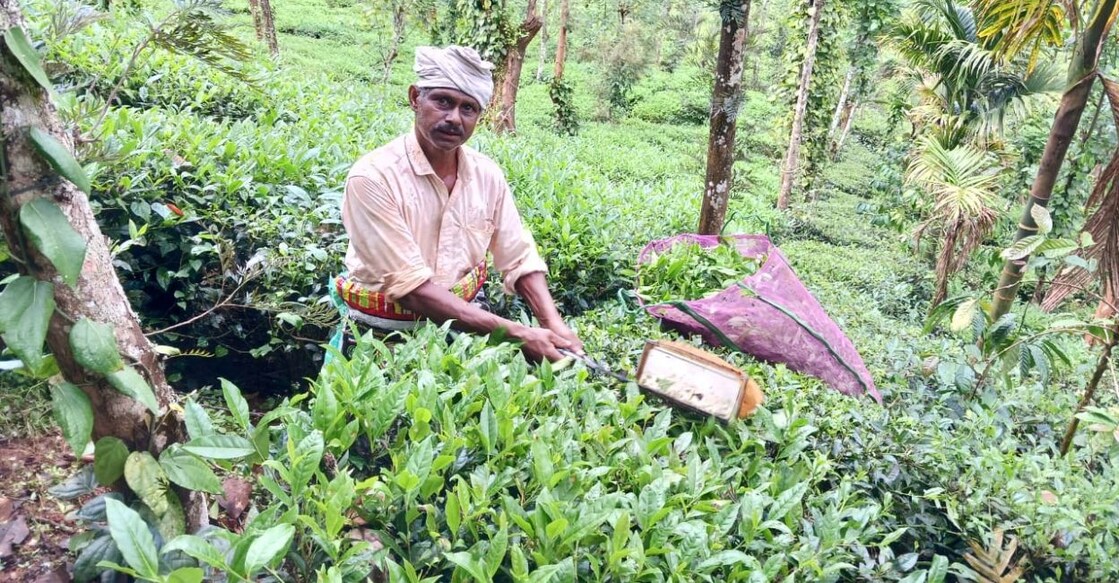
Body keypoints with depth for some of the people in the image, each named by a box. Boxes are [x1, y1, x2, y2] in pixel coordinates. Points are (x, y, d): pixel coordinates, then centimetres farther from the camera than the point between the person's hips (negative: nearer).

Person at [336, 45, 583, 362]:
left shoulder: (487, 175, -2)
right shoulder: (373, 178, -19)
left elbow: (520, 260, 5)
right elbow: (411, 287, -23)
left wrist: (555, 325, -12)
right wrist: (518, 334, -26)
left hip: (465, 322, 4)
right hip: (385, 335, -4)